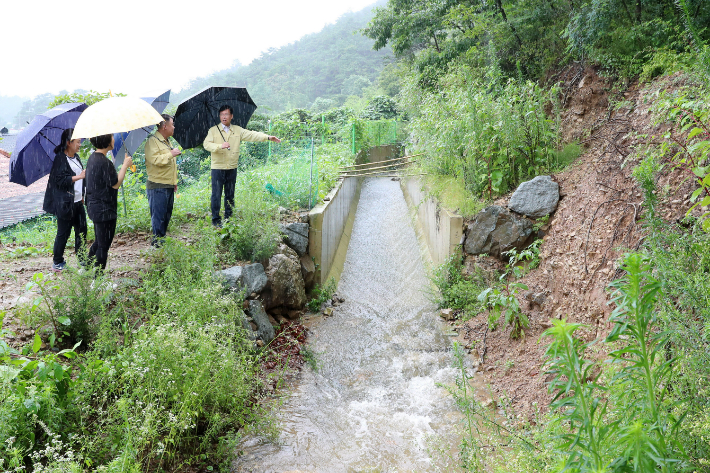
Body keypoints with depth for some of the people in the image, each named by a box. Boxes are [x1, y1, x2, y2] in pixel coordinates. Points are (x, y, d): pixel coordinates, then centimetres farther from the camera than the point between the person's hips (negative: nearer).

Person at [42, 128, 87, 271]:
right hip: (65, 203, -8)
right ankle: (57, 262, 12)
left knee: (81, 230, 9)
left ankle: (82, 258, 20)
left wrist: (83, 195, 19)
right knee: (63, 233, 0)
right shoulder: (60, 158, -12)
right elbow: (60, 180, -19)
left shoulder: (76, 157, 12)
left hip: (78, 201, 8)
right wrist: (79, 176, -23)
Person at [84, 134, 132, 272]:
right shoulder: (104, 162, -23)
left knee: (99, 242, 24)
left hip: (95, 207, 10)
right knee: (103, 245, 1)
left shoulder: (92, 158, 9)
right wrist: (125, 165, -10)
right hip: (104, 209, -10)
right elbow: (115, 184, -17)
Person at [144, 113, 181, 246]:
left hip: (169, 185, 9)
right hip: (158, 186, -9)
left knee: (167, 214, 12)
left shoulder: (167, 141, 20)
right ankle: (157, 239, 1)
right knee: (158, 214, -6)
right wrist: (171, 154, -17)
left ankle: (163, 237, 21)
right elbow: (155, 160, -25)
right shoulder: (152, 141, -11)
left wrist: (174, 182, 26)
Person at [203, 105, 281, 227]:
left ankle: (228, 218, 20)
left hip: (232, 168, 3)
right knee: (216, 194, -3)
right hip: (218, 168, -3)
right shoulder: (213, 130, 1)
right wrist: (220, 146, -25)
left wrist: (268, 137, -7)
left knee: (230, 195, 10)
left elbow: (252, 135, 4)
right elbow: (206, 144, -9)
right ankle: (216, 219, 5)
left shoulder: (238, 130, 10)